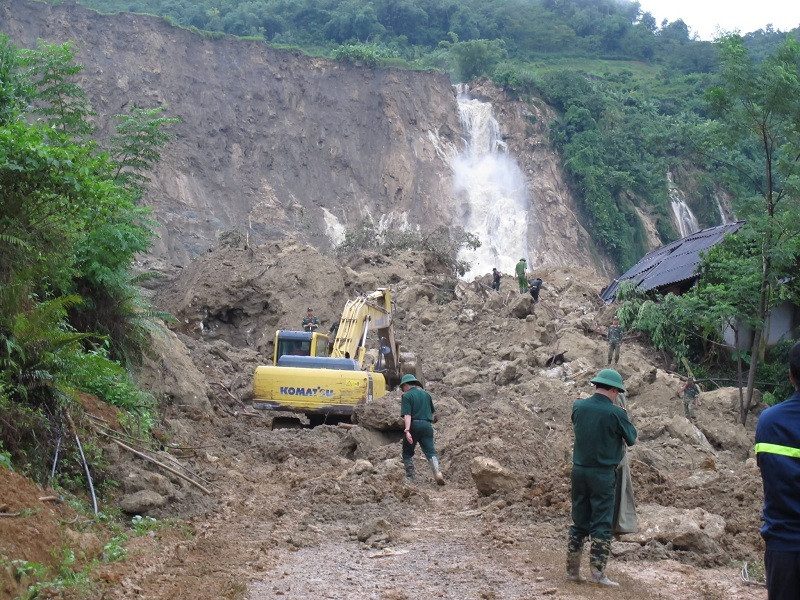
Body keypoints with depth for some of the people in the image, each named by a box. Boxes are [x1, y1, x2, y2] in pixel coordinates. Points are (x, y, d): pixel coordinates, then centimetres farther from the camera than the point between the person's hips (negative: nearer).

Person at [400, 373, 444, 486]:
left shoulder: (406, 396, -3)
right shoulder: (426, 394, 14)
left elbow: (407, 415, -16)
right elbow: (433, 413, 21)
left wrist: (407, 430, -23)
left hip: (414, 426, -4)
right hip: (427, 425, 4)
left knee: (407, 453, 11)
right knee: (430, 451, 0)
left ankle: (410, 477, 10)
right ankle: (438, 472, -21)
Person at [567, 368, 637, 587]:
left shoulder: (578, 406, -1)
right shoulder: (616, 413, -15)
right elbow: (631, 439, 0)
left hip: (579, 470, 5)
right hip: (603, 474, -5)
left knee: (579, 522, 14)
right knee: (602, 524, 4)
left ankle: (572, 570, 18)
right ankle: (597, 572, 3)